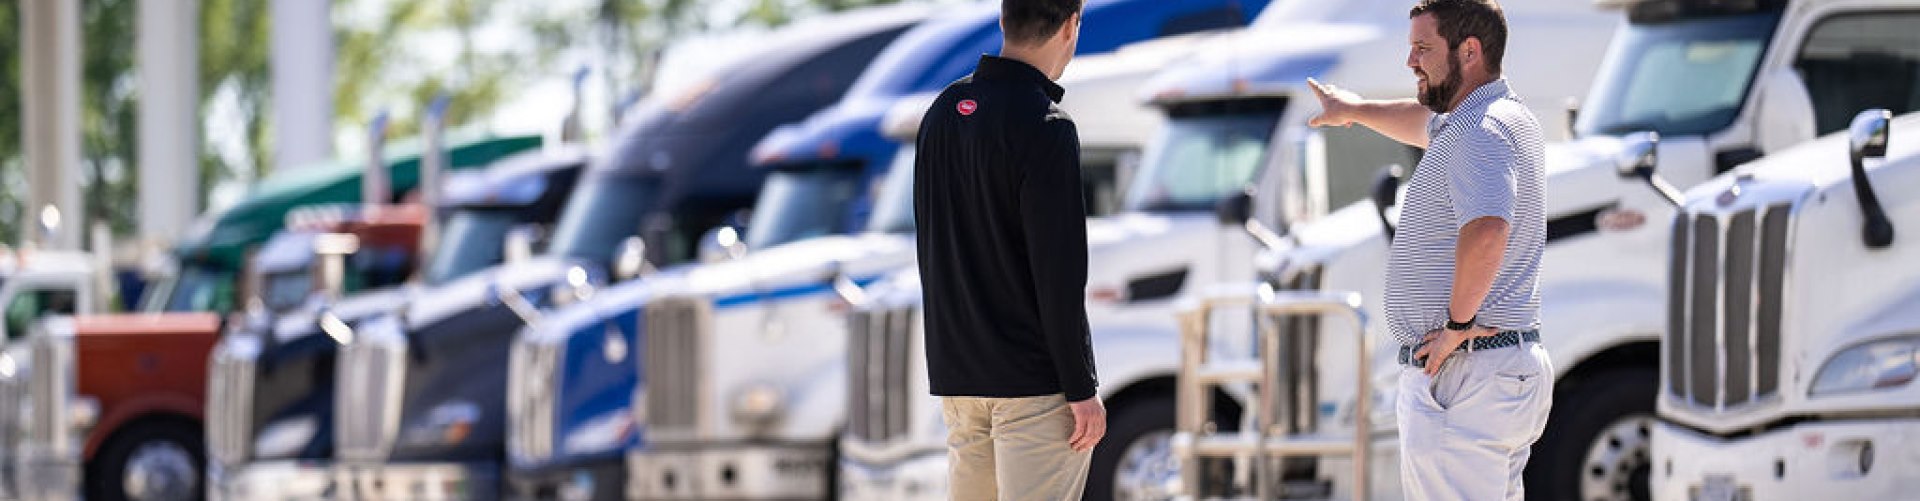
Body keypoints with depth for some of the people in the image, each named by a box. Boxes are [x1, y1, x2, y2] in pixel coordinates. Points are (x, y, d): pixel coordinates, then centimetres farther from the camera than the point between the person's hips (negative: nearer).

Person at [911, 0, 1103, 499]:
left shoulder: (944, 109, 9)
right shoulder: (1045, 128, -16)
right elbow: (1058, 273, -18)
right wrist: (1082, 389, -13)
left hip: (954, 372, 8)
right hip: (1034, 380, -8)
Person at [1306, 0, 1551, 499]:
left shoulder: (1480, 131, -17)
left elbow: (1486, 231, -35)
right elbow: (1428, 122, 42)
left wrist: (1459, 322, -23)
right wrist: (1356, 110, 56)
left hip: (1461, 377, -11)